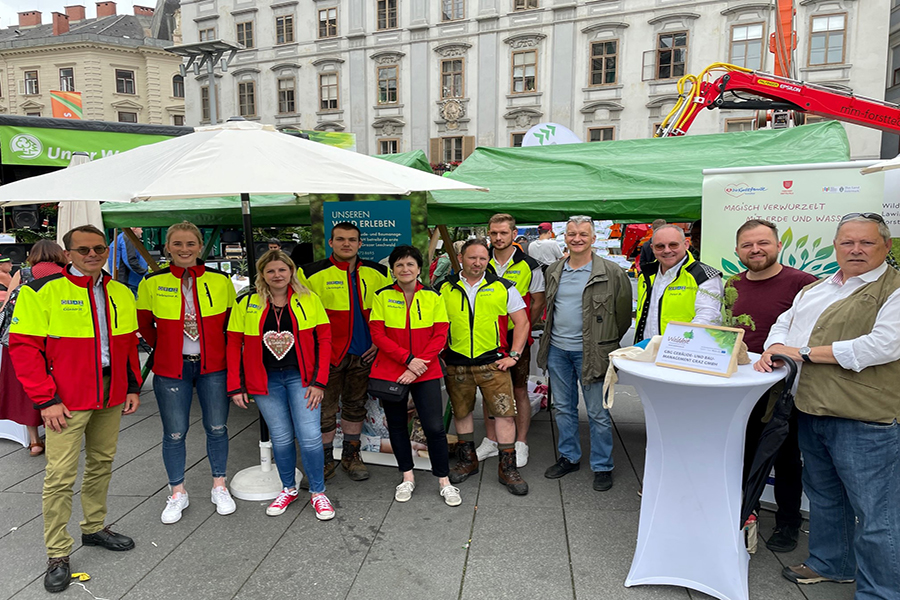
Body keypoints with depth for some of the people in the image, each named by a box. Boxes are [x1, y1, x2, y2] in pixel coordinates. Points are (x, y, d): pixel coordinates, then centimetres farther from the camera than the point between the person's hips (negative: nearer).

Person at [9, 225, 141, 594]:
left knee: (102, 463, 16)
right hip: (67, 401, -5)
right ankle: (58, 555, 14)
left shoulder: (121, 293, 7)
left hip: (111, 397, 5)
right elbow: (23, 346, -10)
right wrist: (45, 399, -14)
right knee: (61, 475, -1)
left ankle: (94, 528, 35)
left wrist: (133, 387, 9)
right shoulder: (44, 291, -9)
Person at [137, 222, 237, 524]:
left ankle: (219, 487, 27)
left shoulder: (220, 280, -2)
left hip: (213, 366, 1)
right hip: (170, 368, 0)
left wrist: (220, 350, 4)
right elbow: (145, 325, 10)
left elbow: (232, 322, 8)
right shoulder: (152, 283, -3)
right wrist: (165, 349, 9)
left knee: (217, 428, 8)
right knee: (175, 432, 6)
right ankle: (178, 493, 26)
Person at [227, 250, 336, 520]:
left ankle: (317, 492, 17)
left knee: (310, 436, -5)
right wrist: (235, 386, 0)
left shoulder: (309, 300, -1)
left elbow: (324, 339, -2)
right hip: (265, 380, 1)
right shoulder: (246, 304, 2)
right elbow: (234, 344, 5)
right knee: (281, 439, 8)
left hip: (301, 376, -1)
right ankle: (288, 489, 32)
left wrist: (319, 380, -8)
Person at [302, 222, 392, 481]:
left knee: (355, 406, 16)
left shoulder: (377, 274, 3)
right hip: (327, 353, -3)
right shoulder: (313, 274, -7)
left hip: (363, 353, 3)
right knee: (326, 408, 4)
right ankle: (325, 458, 23)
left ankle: (351, 455, 32)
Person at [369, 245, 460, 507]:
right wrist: (408, 359, -15)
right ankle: (408, 477, 30)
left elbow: (440, 335, -3)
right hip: (390, 372, 1)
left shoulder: (433, 297, 2)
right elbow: (378, 335, -5)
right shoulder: (382, 296, 1)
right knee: (397, 425, 11)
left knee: (435, 427, -4)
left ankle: (444, 481, 14)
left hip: (426, 373, -1)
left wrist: (418, 367, -13)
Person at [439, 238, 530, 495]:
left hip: (493, 363, -1)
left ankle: (507, 467, 11)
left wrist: (514, 355, -4)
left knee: (504, 413, -3)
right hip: (456, 364, 2)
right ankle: (467, 460, 32)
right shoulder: (446, 289, 5)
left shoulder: (503, 288, 2)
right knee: (460, 411, 13)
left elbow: (522, 322, 4)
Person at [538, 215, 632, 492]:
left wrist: (606, 342, 3)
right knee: (563, 408, 16)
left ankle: (602, 467, 20)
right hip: (557, 350, 5)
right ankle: (569, 457, 32)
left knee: (597, 413, 4)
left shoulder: (611, 273, -8)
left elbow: (623, 314, -1)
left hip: (591, 352, -5)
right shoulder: (554, 271, 8)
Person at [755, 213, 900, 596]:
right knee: (823, 496, 22)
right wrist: (775, 348, -5)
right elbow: (784, 325, 20)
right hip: (811, 413, 8)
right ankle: (830, 564, 40)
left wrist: (805, 353, -16)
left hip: (866, 422, -7)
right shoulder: (814, 291, 16)